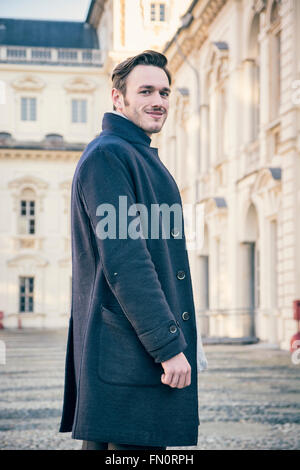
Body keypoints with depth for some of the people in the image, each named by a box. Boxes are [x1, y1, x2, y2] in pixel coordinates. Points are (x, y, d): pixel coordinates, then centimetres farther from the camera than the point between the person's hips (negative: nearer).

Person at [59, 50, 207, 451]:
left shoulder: (144, 158, 22)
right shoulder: (107, 155, -12)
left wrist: (175, 339, 24)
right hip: (128, 357, -10)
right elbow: (123, 261, -20)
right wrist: (169, 345, -21)